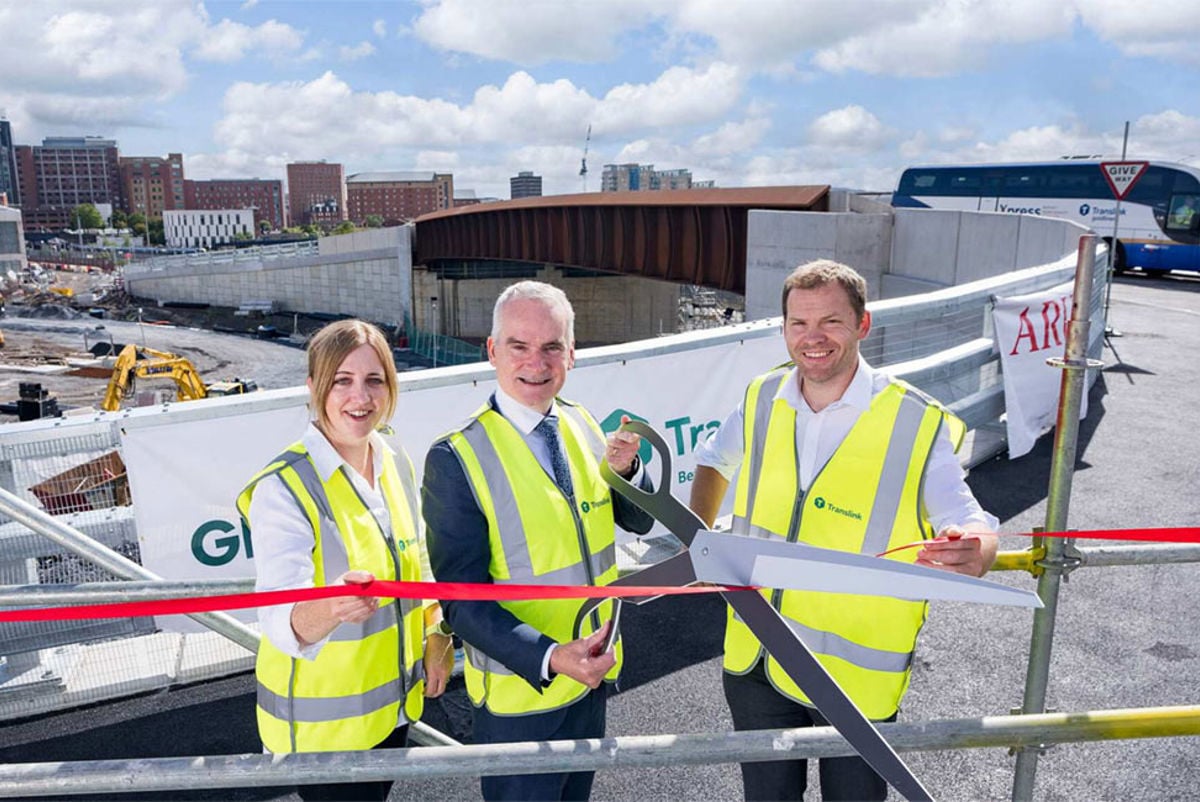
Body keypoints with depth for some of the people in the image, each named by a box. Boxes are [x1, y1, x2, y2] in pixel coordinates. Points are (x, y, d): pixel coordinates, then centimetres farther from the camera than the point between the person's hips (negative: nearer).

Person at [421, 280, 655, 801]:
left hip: (594, 677, 6)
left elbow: (639, 521, 5)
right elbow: (463, 601, -19)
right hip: (519, 696, -5)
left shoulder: (581, 424, -3)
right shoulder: (456, 459, -20)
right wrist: (551, 657, -31)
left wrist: (626, 470, -15)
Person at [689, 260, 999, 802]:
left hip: (857, 676, -3)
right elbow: (715, 461, 15)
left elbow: (975, 527, -14)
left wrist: (972, 552, -38)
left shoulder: (918, 426, -16)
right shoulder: (762, 401, -4)